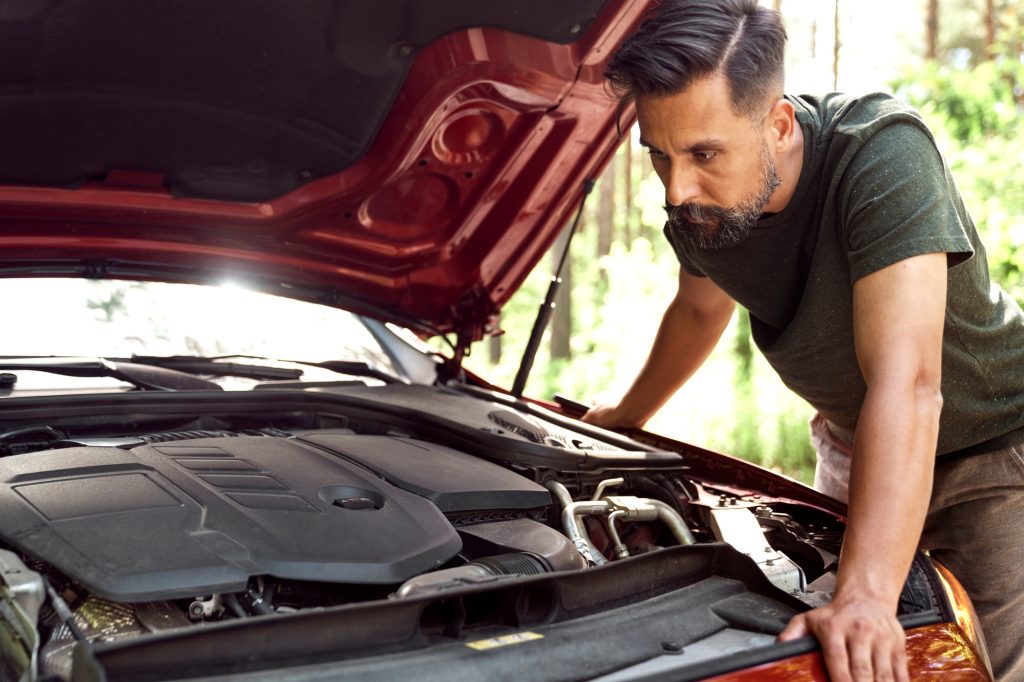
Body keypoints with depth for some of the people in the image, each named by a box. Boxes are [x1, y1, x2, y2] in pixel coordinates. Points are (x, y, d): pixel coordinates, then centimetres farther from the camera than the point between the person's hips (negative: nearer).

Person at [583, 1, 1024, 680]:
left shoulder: (883, 153, -36)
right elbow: (699, 309, 9)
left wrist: (866, 595, -54)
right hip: (854, 441, 6)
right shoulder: (701, 201, -15)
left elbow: (906, 384, -46)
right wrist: (626, 416, 20)